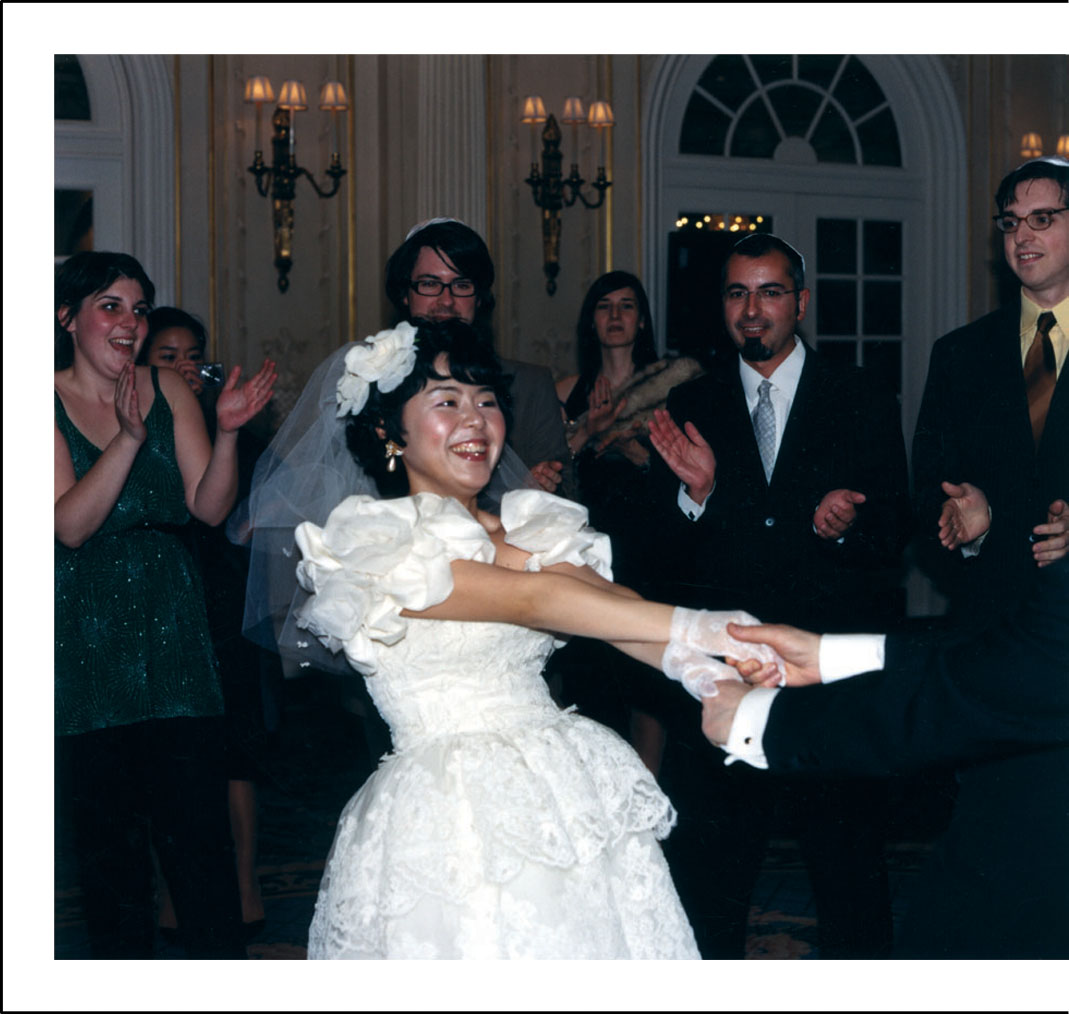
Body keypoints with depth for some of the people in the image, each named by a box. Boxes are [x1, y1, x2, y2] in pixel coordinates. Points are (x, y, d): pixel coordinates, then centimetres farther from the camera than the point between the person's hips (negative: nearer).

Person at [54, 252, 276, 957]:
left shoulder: (169, 392, 5)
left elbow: (211, 507, 0)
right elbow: (71, 525, -15)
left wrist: (228, 433, -16)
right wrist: (129, 438, -26)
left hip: (169, 629, 2)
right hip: (83, 637, -1)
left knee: (197, 823, -4)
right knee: (106, 826, 7)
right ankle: (124, 963, 22)